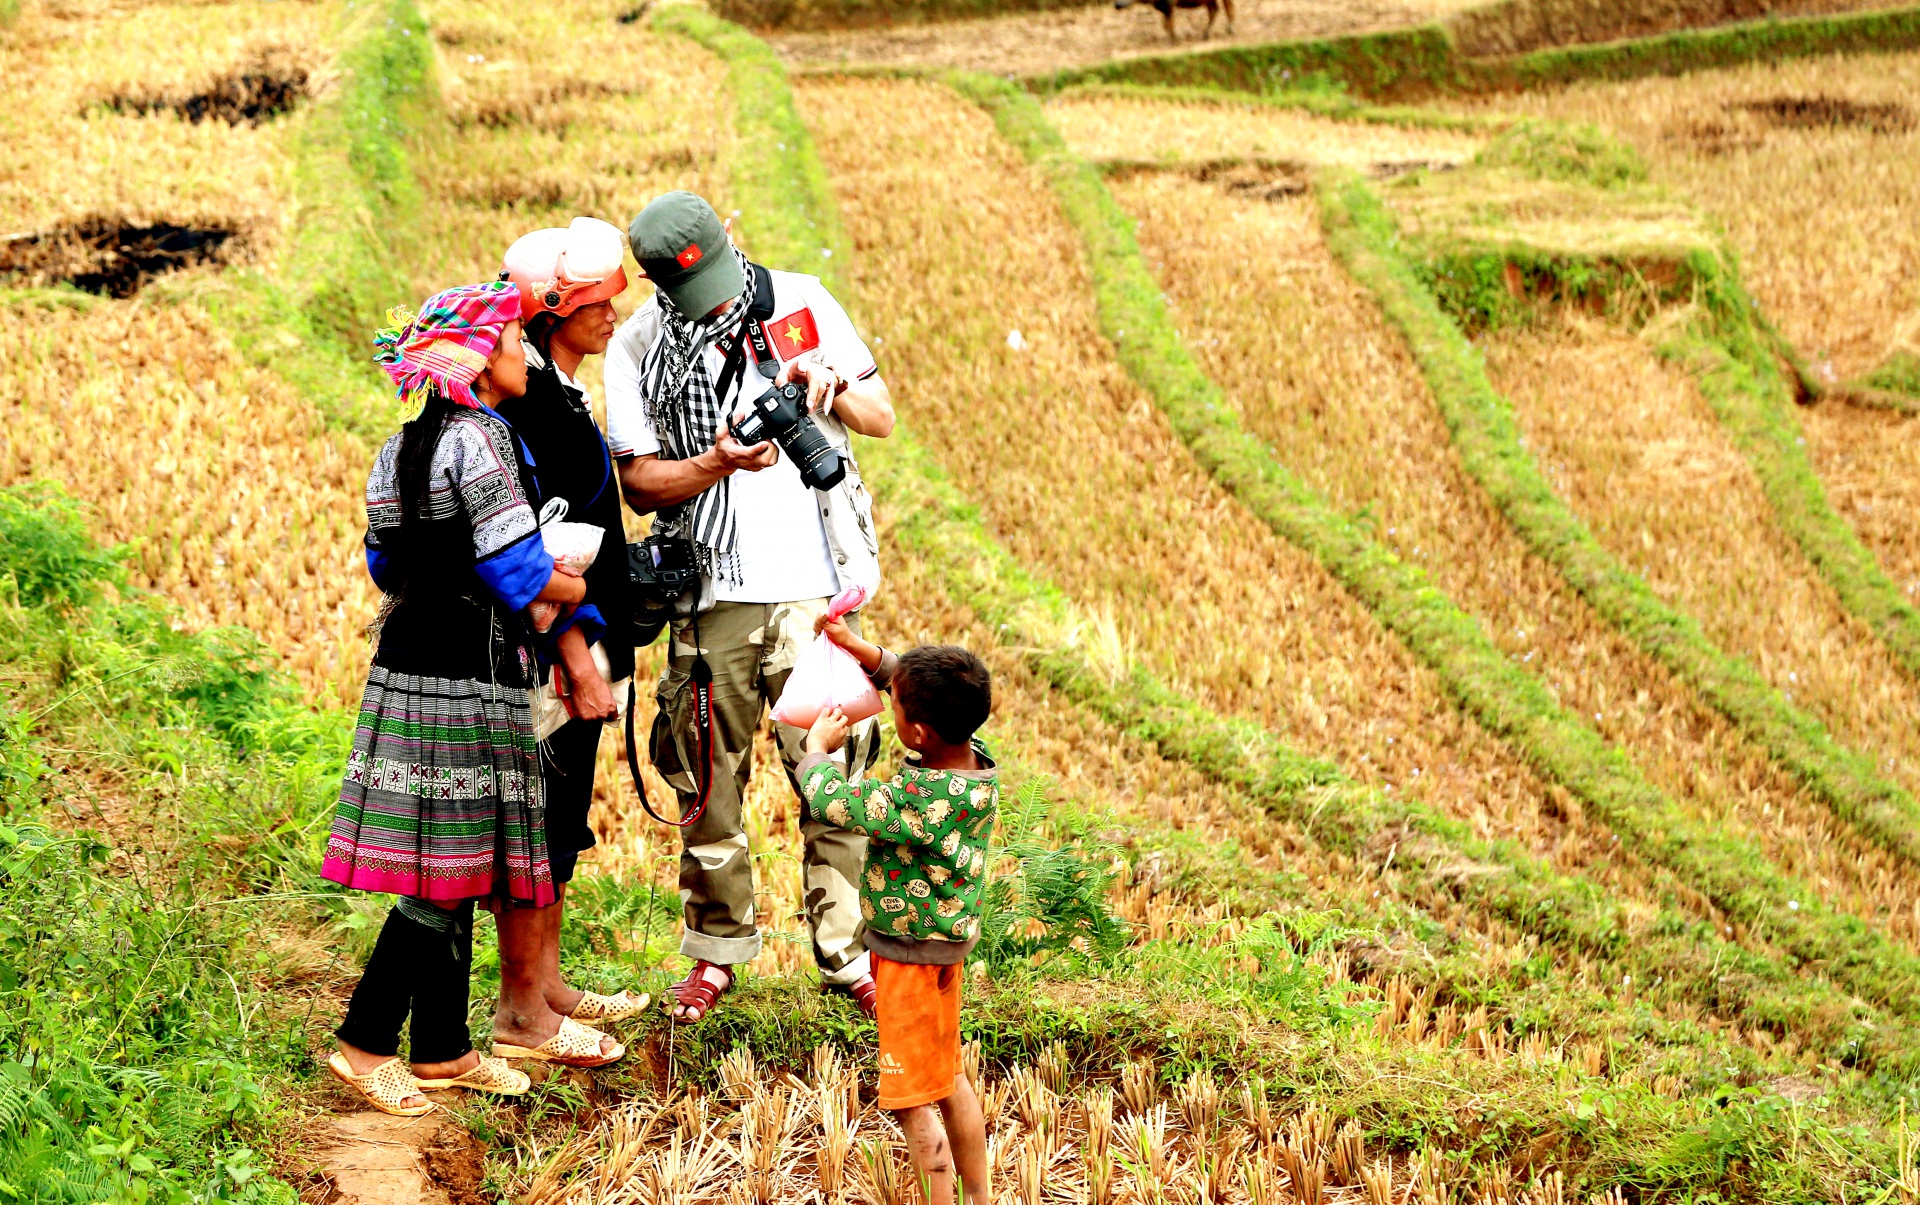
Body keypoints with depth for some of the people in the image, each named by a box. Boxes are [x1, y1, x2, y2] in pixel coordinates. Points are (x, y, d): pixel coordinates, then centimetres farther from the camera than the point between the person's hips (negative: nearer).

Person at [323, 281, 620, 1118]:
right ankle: (365, 1043, -2)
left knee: (453, 871, 13)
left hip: (407, 664, 9)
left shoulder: (402, 448, 13)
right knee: (451, 871, -3)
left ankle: (441, 1049, 19)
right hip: (467, 675, -9)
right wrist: (588, 590, 1)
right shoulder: (477, 439, -13)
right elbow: (516, 569, -15)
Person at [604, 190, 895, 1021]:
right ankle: (717, 948, 25)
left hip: (813, 586, 0)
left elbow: (883, 417, 8)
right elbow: (638, 483, -2)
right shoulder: (638, 348, -1)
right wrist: (719, 464, -20)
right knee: (710, 781, 8)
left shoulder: (801, 303, 3)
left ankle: (847, 955, 11)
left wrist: (830, 385, -13)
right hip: (711, 592, 0)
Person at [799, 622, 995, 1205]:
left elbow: (829, 800, -22)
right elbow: (906, 679, 9)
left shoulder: (921, 801, -34)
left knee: (914, 1101, 3)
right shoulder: (975, 760, -8)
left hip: (912, 958, -10)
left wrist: (818, 746, -3)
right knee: (946, 1078, 25)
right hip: (944, 944, 10)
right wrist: (856, 647, 6)